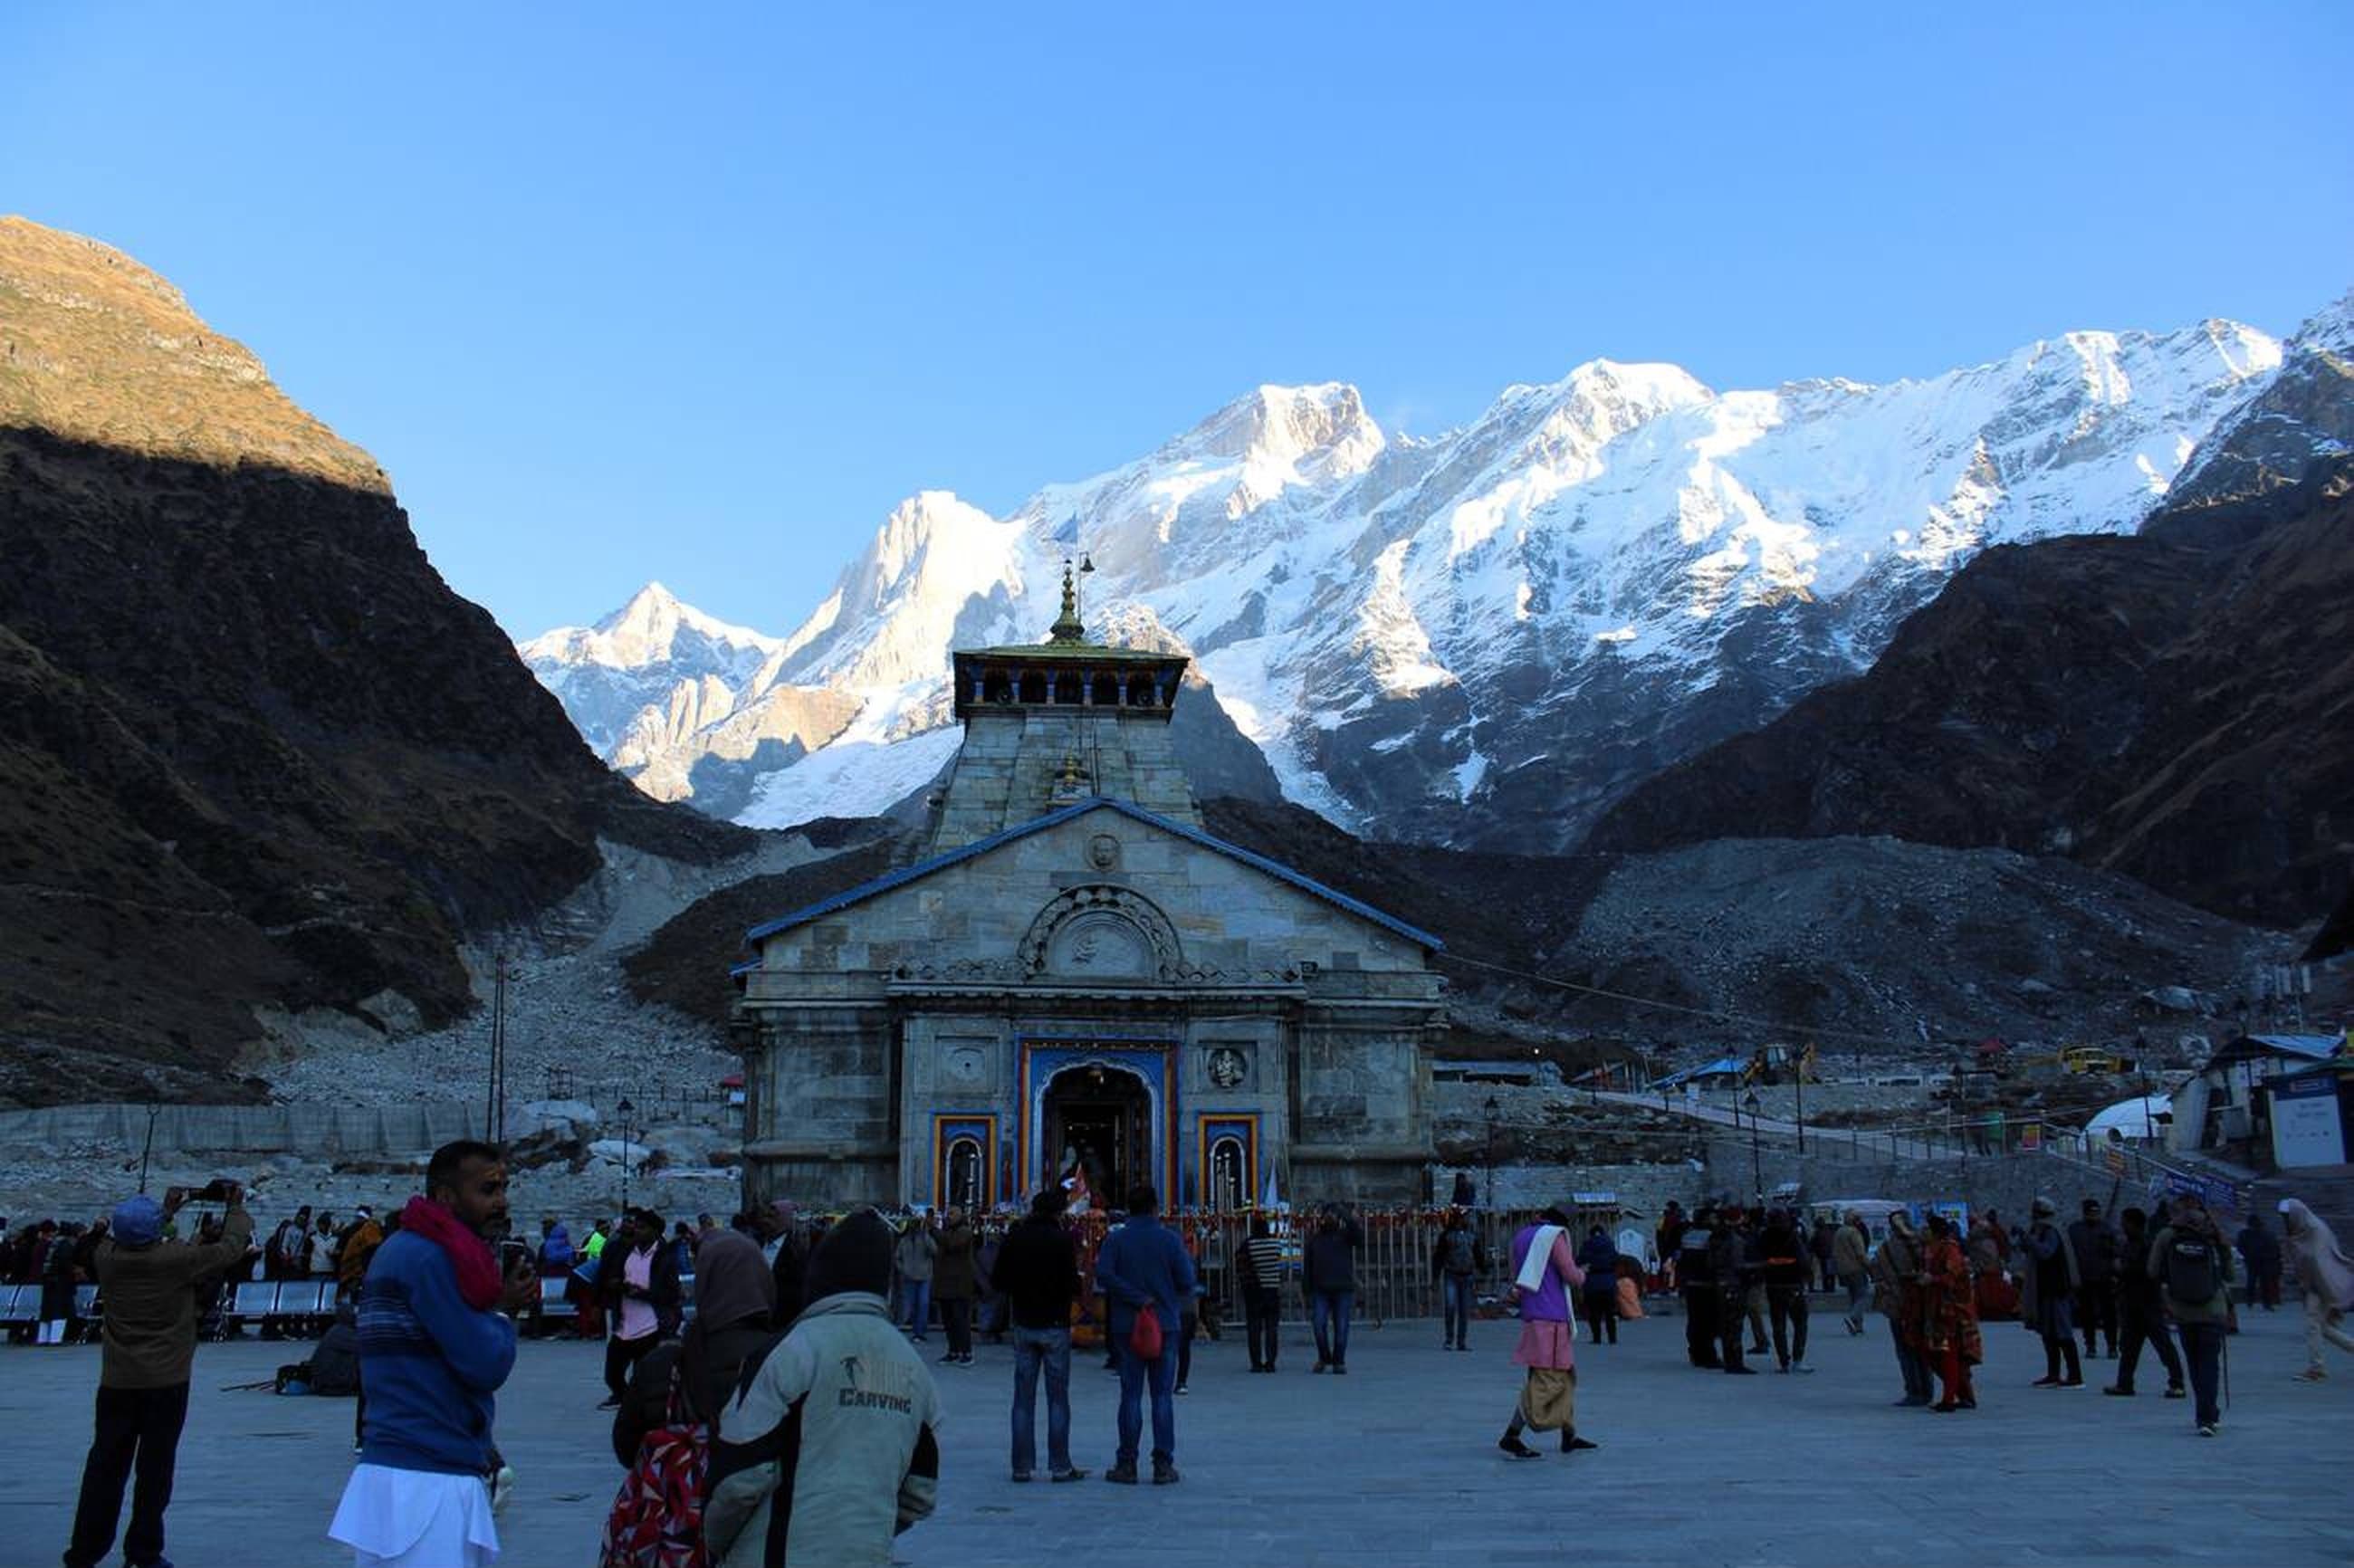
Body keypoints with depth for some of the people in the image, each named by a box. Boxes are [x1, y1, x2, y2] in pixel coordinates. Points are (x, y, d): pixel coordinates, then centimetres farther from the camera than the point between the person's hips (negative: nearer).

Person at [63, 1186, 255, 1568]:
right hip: (166, 1382, -3)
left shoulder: (107, 1259, -3)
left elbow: (116, 1241, 21)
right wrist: (238, 1208, 13)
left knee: (105, 1466, 11)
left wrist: (166, 1210, 29)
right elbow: (230, 1249, -3)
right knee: (155, 1468, 5)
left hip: (117, 1382, 4)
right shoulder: (177, 1259, -14)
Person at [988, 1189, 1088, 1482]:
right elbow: (1072, 1286, -15)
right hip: (1054, 1325, -3)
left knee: (1023, 1398, 8)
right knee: (1058, 1397, 4)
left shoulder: (1013, 1238, 0)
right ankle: (1060, 1465, 4)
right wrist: (1074, 1291, 6)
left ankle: (1022, 1465, 9)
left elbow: (997, 1280, 4)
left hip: (1023, 1325, 3)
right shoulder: (1061, 1239, -12)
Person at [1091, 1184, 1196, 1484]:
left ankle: (1127, 1464, 7)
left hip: (1127, 1326, 0)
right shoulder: (1170, 1239, -3)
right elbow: (1187, 1282, -5)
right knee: (1162, 1395, 5)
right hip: (1165, 1325, 0)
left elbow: (1103, 1274, -16)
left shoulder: (1116, 1239, -1)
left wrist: (1137, 1299, -13)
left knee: (1131, 1395, 6)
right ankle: (1163, 1464, 5)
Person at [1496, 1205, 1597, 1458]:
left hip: (1531, 1315, 9)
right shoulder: (1555, 1235, -9)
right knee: (1545, 1381, -7)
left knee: (1565, 1377, 17)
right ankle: (1511, 1436, -10)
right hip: (1551, 1317, -9)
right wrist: (1582, 1273, 7)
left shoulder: (1522, 1236, 15)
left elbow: (1517, 1277, 20)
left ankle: (1569, 1436, 22)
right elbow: (1572, 1277, -12)